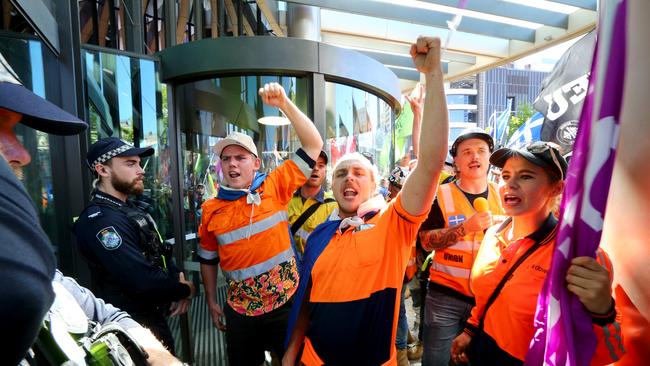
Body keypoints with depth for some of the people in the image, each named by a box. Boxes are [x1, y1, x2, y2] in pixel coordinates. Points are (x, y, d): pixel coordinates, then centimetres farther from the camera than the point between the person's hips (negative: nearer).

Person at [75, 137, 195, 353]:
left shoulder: (133, 209, 5)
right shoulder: (101, 220, -28)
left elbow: (161, 254, 10)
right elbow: (146, 282, -34)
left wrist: (178, 277, -9)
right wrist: (185, 289, -16)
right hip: (134, 328, -9)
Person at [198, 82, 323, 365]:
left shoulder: (275, 187, -11)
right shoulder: (211, 209, -3)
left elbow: (314, 145, -15)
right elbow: (208, 259, 9)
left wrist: (285, 104, -22)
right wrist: (212, 302, 11)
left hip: (286, 303, -2)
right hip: (240, 310, 3)